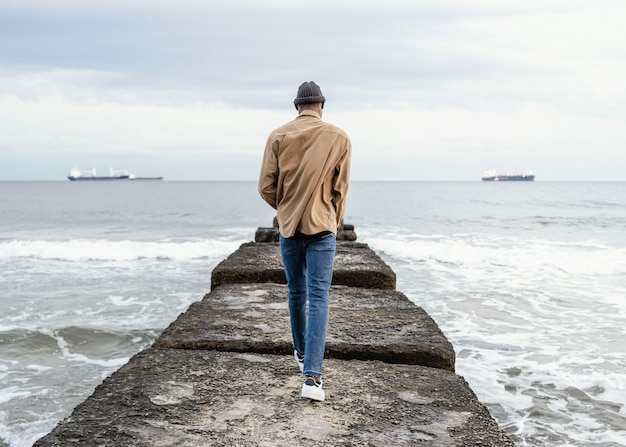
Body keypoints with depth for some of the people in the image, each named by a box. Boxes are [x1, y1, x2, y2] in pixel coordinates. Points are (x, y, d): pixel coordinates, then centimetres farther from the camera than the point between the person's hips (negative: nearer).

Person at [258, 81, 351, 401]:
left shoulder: (278, 137, -2)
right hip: (322, 228, -2)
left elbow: (266, 187, -1)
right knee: (318, 299, -4)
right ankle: (312, 376, -13)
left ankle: (301, 354, 36)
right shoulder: (339, 138, -4)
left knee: (296, 293, 18)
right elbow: (340, 189, 0)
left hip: (288, 227, 2)